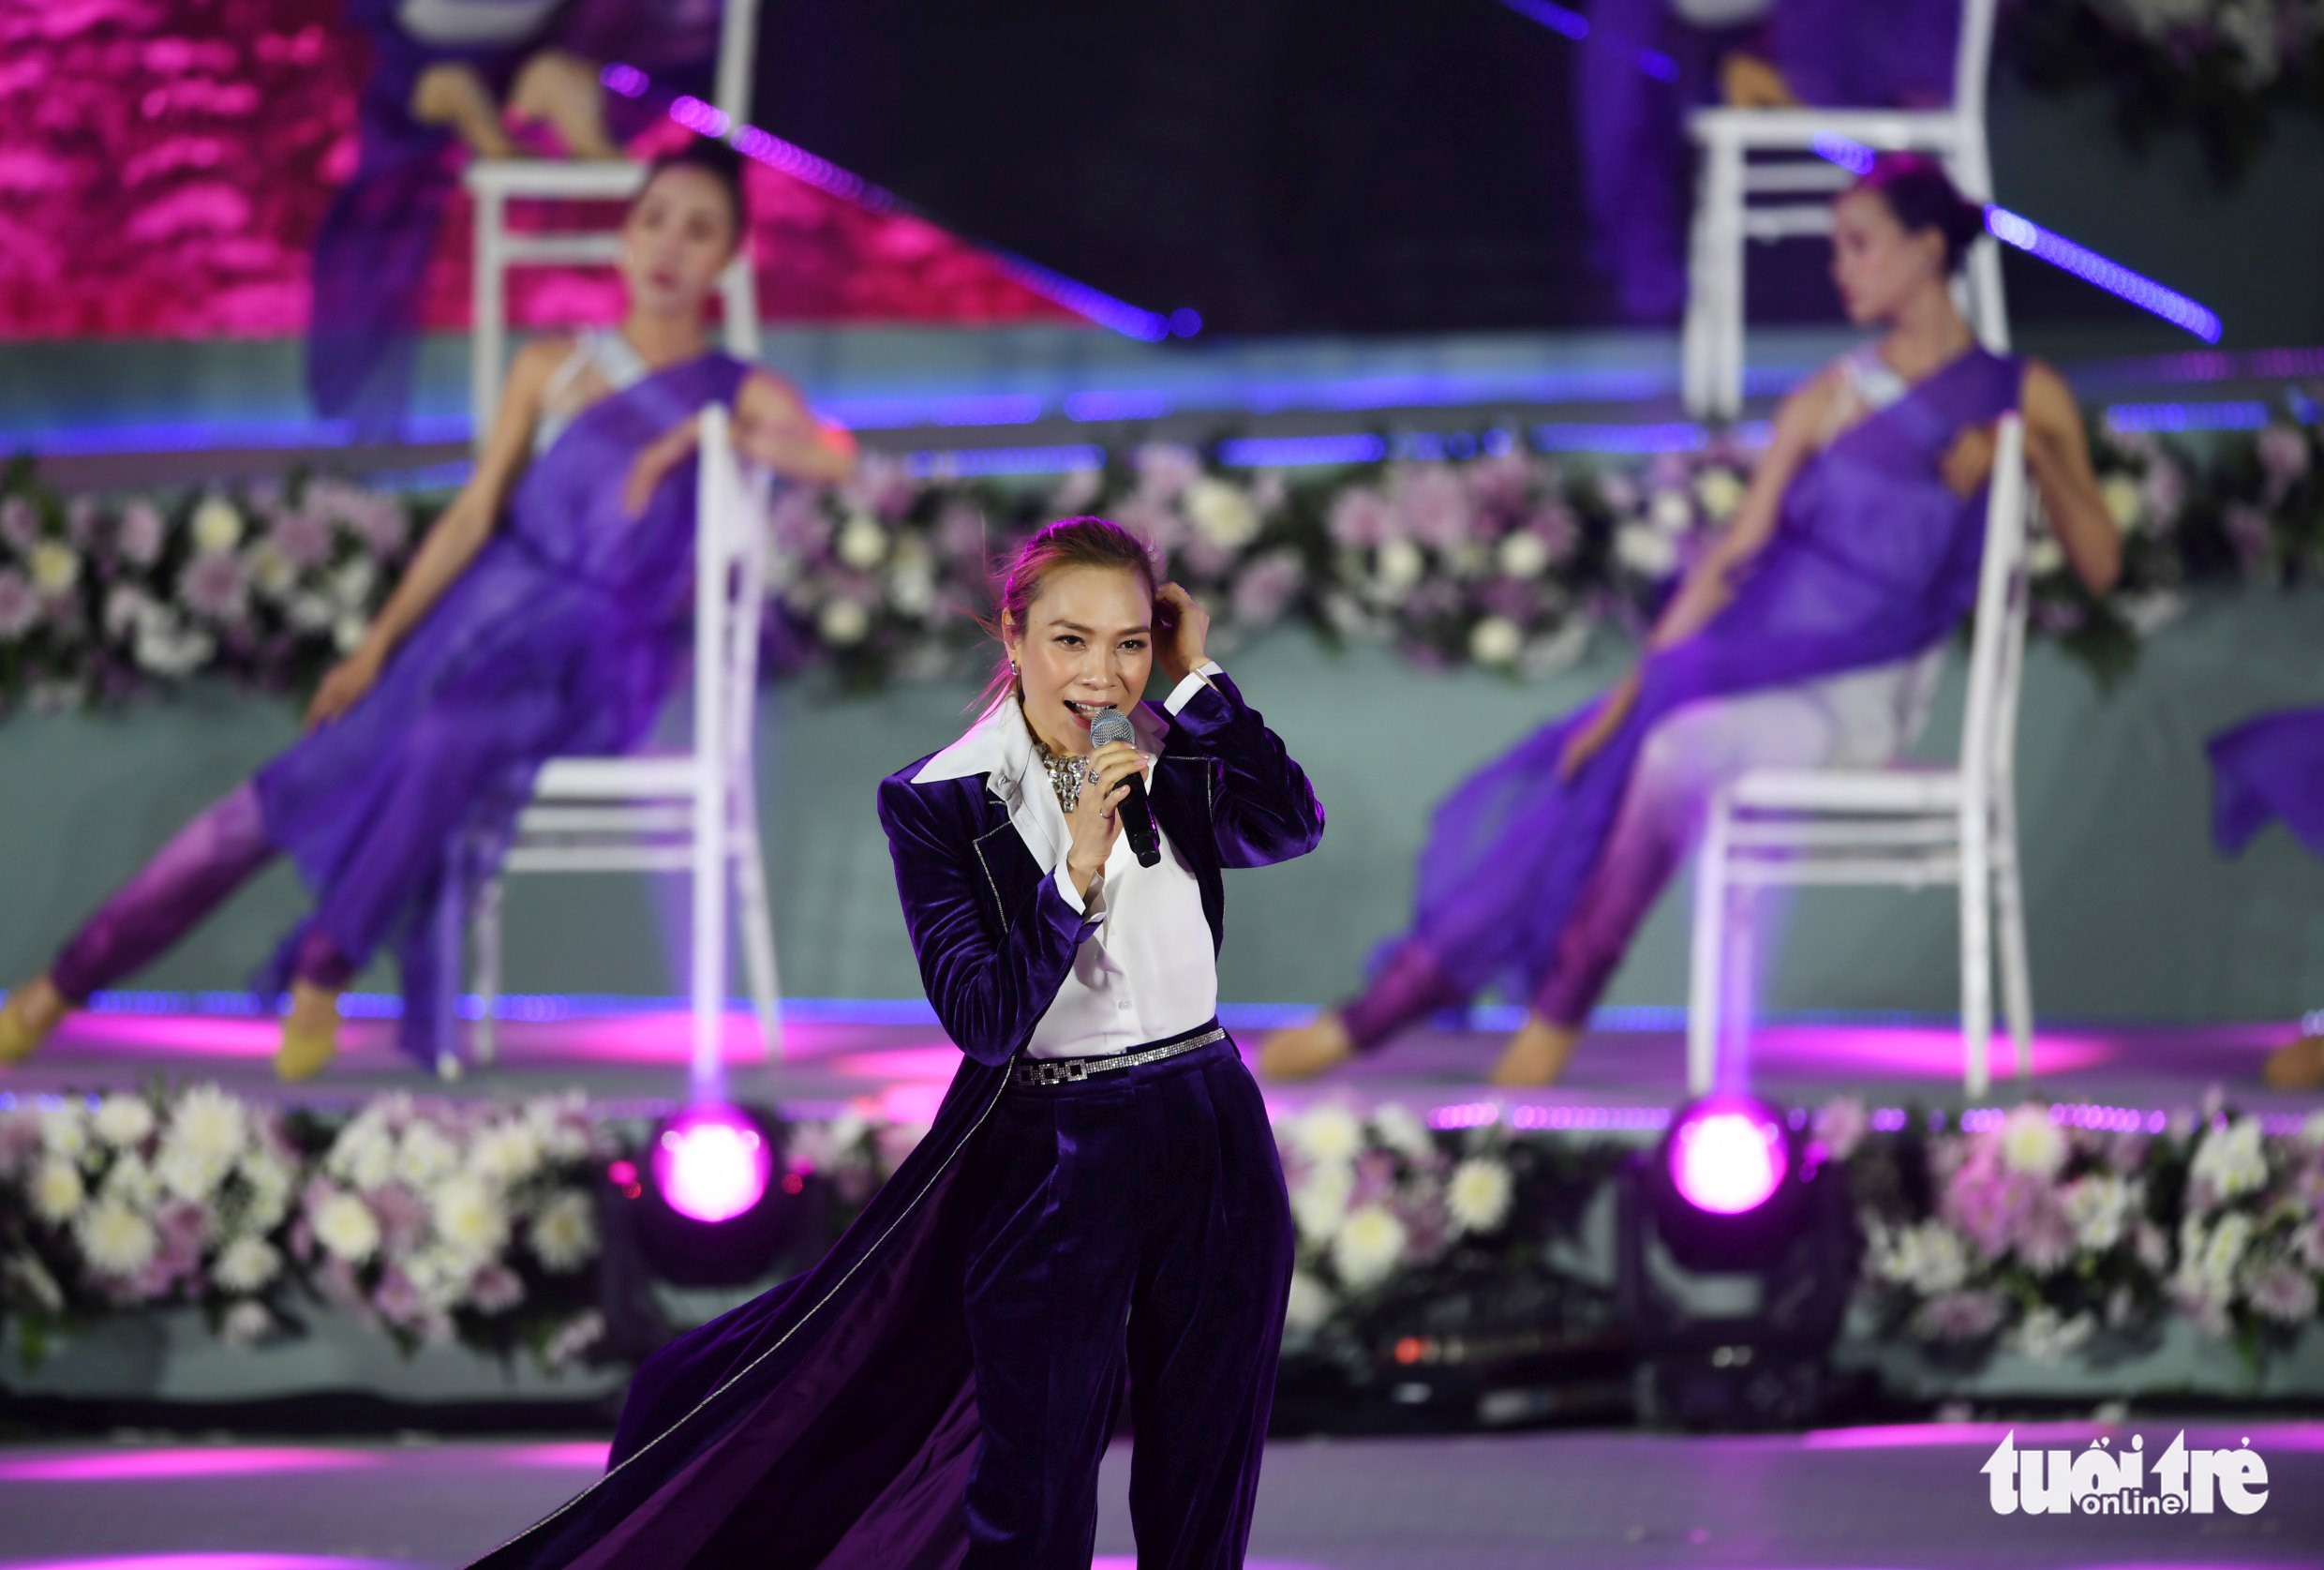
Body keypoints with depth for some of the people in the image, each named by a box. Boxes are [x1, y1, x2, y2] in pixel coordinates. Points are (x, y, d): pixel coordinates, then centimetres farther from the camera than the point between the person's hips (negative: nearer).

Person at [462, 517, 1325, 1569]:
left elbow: (1292, 827, -14)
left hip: (1213, 1154, 4)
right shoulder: (940, 802, -8)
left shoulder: (1176, 768, 4)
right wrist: (1074, 874, -27)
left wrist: (1197, 678, -12)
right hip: (1051, 1159, -4)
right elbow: (985, 1020, -15)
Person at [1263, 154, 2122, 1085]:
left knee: (1674, 750, -33)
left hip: (1860, 695, -4)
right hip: (1750, 661, 4)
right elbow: (1734, 554, 7)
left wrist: (2034, 457, -16)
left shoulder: (2025, 397, 4)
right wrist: (1635, 685, -3)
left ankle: (1561, 1006, -23)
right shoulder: (1829, 401, 13)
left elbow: (2100, 565, 1)